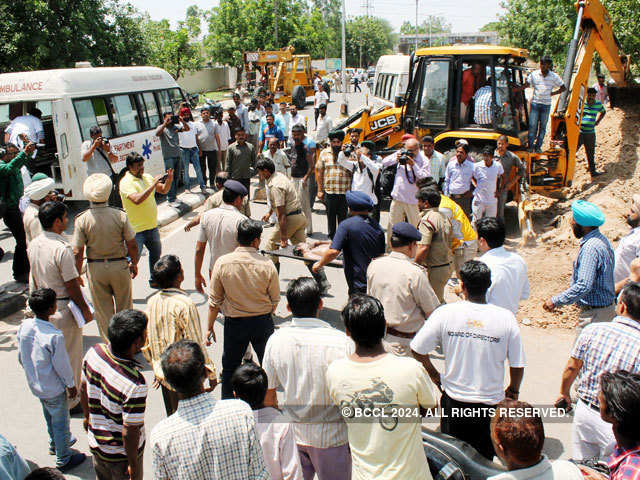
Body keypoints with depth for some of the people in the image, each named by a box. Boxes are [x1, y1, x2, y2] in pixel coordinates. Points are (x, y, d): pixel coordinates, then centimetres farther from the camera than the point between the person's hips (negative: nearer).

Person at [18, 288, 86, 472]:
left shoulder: (24, 326, -12)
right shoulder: (54, 336, -33)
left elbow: (21, 357, 3)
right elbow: (62, 365, -22)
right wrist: (71, 384, -5)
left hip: (35, 385, 7)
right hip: (54, 389, -7)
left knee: (49, 416, 30)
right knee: (60, 421, 13)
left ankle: (55, 443, 53)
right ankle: (63, 460, 30)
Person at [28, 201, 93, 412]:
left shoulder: (34, 244, 0)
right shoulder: (62, 248, -25)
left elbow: (35, 278, 11)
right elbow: (72, 286, -21)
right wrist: (85, 310, -11)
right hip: (63, 308, -8)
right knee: (70, 355, 7)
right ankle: (70, 402, 20)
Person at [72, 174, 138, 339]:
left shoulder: (82, 220, -13)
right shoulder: (120, 215, -13)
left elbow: (77, 252, -10)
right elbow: (132, 245, -8)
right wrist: (134, 263, 9)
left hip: (95, 268, 0)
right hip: (119, 265, 0)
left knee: (103, 310, 14)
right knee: (124, 307, 18)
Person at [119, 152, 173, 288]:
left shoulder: (147, 177, 7)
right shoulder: (126, 182, -15)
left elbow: (163, 190, 12)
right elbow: (137, 199, -31)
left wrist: (169, 180, -8)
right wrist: (153, 184, -31)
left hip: (152, 226, 8)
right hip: (136, 229, -8)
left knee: (156, 253, 22)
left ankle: (154, 280, 40)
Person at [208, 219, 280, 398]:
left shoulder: (222, 263, -13)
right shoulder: (267, 265, -15)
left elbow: (214, 301, -6)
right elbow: (275, 300, -4)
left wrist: (210, 327, 6)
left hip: (234, 323, 0)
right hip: (262, 322, 0)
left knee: (230, 367, 19)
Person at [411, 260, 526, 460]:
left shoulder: (445, 313, -13)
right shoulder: (506, 318, -13)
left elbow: (418, 351, -8)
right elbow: (518, 366, -7)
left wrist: (435, 376, 9)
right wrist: (513, 391, 12)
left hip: (453, 400, 1)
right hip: (490, 403, 0)